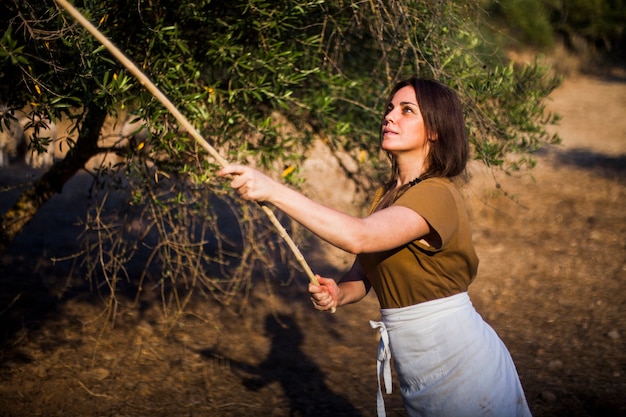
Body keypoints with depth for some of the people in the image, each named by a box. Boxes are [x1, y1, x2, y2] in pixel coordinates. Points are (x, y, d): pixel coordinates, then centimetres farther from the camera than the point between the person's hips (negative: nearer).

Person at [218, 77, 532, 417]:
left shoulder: (437, 195, -21)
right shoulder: (386, 194, 8)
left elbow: (358, 236, -36)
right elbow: (364, 272, 9)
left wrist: (273, 190, -39)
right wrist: (338, 293, -14)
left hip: (460, 362, -8)